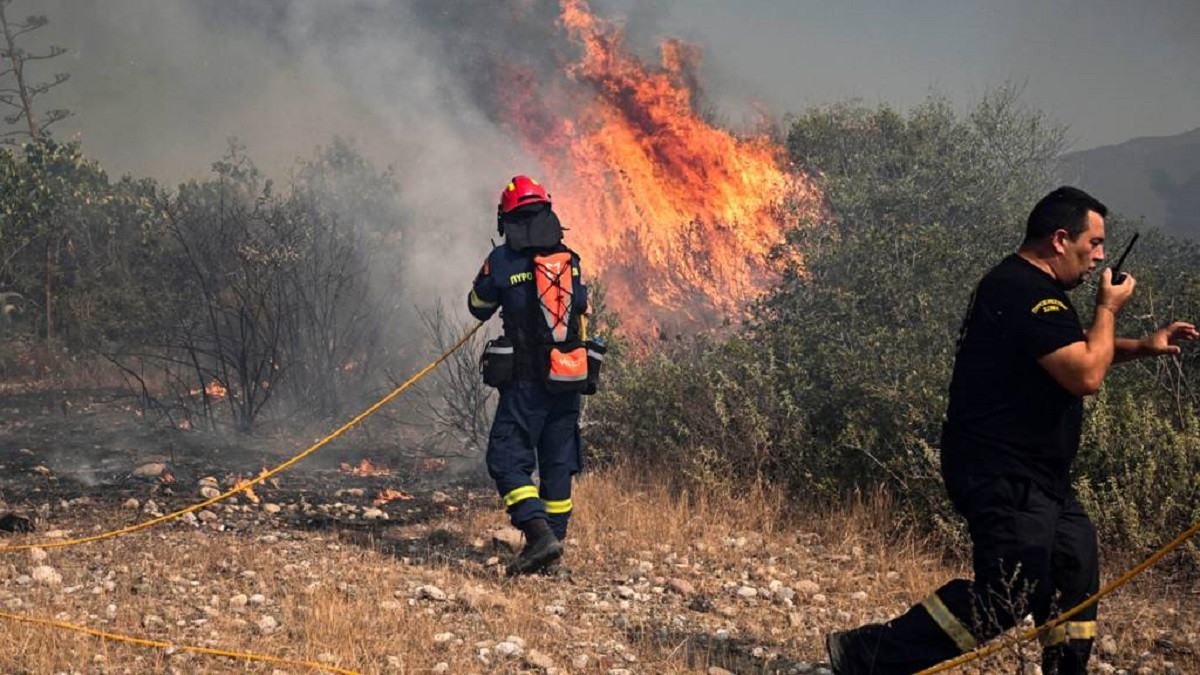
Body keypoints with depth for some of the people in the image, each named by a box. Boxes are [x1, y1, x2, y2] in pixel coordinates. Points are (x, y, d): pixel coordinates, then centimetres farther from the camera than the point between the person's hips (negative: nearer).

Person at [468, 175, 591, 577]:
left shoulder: (502, 261, -8)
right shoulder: (571, 260, 6)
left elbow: (479, 309, 8)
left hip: (526, 380, -5)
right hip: (570, 378, 5)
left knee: (508, 460, -1)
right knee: (558, 463, 13)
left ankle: (539, 533, -18)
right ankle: (554, 543, 17)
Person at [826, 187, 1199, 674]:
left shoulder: (1028, 287, 17)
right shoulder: (1026, 292, -18)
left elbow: (1074, 353, 34)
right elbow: (1085, 376, -23)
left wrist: (1142, 347, 17)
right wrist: (1108, 309, -6)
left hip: (1033, 478, 11)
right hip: (1004, 479, -11)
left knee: (1075, 571, 14)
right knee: (1004, 600, -14)